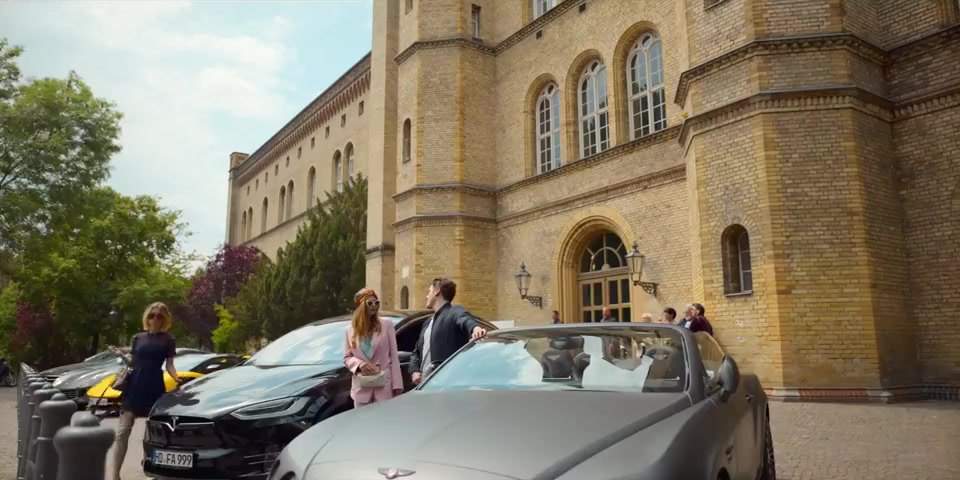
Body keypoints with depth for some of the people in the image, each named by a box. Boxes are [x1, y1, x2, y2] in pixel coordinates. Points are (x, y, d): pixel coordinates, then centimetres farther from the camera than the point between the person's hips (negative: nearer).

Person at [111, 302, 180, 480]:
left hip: (154, 388, -2)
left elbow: (169, 365, 2)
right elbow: (132, 363, 16)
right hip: (134, 386, 2)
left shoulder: (168, 340, 5)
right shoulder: (137, 338, 12)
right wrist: (122, 355, -3)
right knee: (122, 432, -3)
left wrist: (176, 378, -17)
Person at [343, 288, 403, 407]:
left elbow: (394, 356, 0)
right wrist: (359, 364, -11)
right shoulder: (351, 331, 8)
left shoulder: (387, 325, 1)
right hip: (361, 388, 2)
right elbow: (347, 357, 12)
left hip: (384, 386, -2)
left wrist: (397, 385, -6)